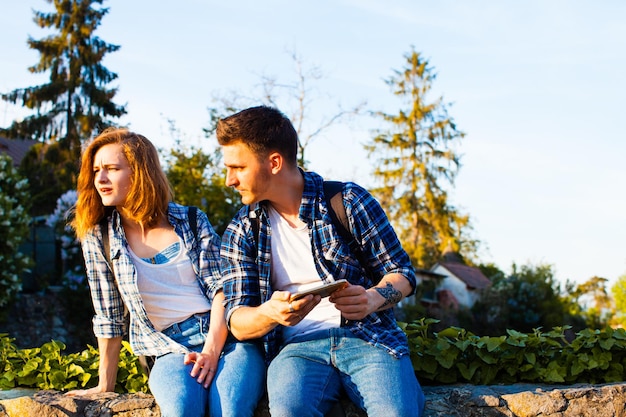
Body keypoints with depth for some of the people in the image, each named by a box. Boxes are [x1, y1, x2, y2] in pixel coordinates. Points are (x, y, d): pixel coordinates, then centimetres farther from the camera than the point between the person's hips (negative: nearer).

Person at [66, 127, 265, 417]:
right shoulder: (98, 238, 6)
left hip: (227, 337, 0)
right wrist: (105, 385, 9)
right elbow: (109, 317, 10)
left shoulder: (192, 222, 5)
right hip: (170, 350, 0)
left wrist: (212, 351, -14)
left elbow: (221, 288, 0)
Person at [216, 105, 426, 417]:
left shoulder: (349, 201, 5)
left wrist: (373, 298, -15)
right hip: (298, 346, 1)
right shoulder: (241, 233, 11)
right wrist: (269, 313, -18)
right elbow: (237, 323, 6)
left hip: (367, 335, -1)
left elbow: (402, 273, 9)